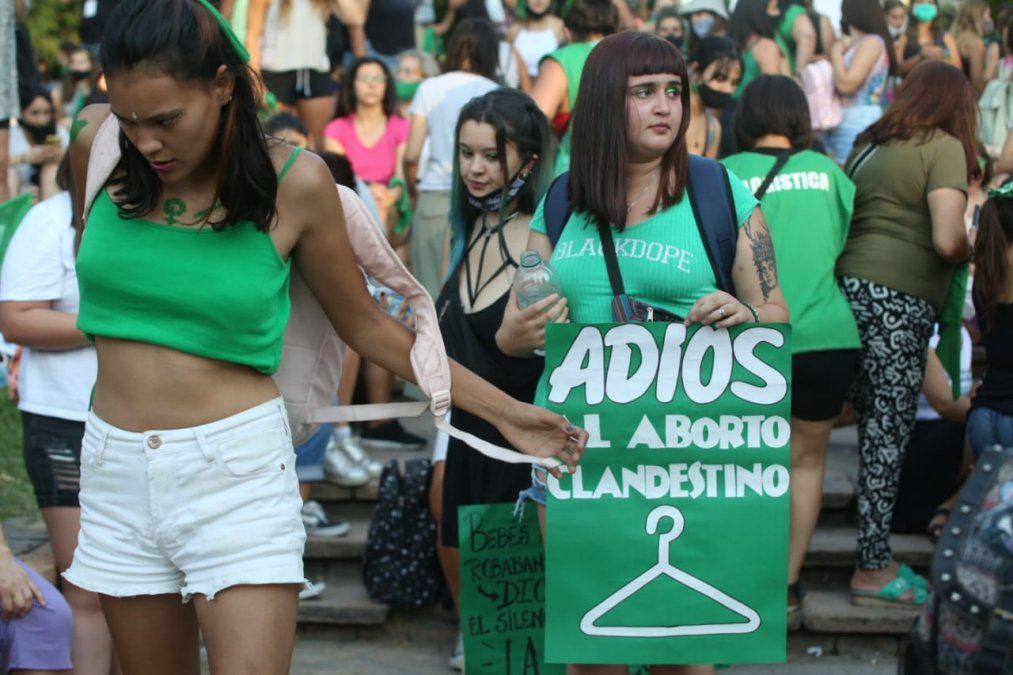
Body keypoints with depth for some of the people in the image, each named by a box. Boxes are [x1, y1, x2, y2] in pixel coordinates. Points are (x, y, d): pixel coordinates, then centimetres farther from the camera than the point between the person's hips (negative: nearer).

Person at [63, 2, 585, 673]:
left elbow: (366, 324, 4)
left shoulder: (295, 182, -8)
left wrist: (503, 409, 4)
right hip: (116, 468, 3)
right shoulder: (98, 146, -3)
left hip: (237, 468, -3)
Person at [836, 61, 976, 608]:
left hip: (849, 289, 7)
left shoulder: (868, 146, 19)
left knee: (874, 428, 11)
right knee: (887, 433, -1)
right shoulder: (944, 147, -3)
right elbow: (947, 240, -13)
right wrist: (971, 252, 6)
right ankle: (874, 570, 4)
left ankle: (873, 560, 16)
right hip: (898, 300, -7)